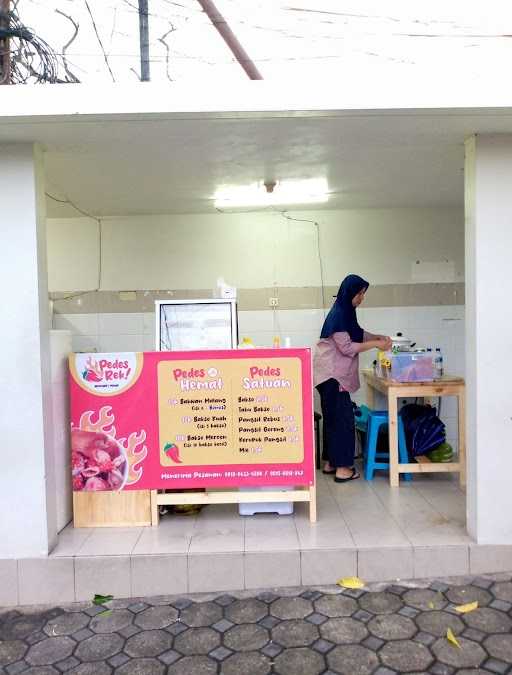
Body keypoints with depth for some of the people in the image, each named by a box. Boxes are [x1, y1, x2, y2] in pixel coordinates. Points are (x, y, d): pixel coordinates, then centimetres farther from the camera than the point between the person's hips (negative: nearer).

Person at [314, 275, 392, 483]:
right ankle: (342, 468, 0)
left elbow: (358, 333, 25)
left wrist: (378, 337, 10)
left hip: (334, 375, 10)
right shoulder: (338, 314, -17)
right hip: (331, 374, -10)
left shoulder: (346, 312, 12)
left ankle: (330, 462, 22)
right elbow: (347, 347, -20)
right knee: (343, 418, -6)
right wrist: (376, 344, -14)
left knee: (333, 417, 13)